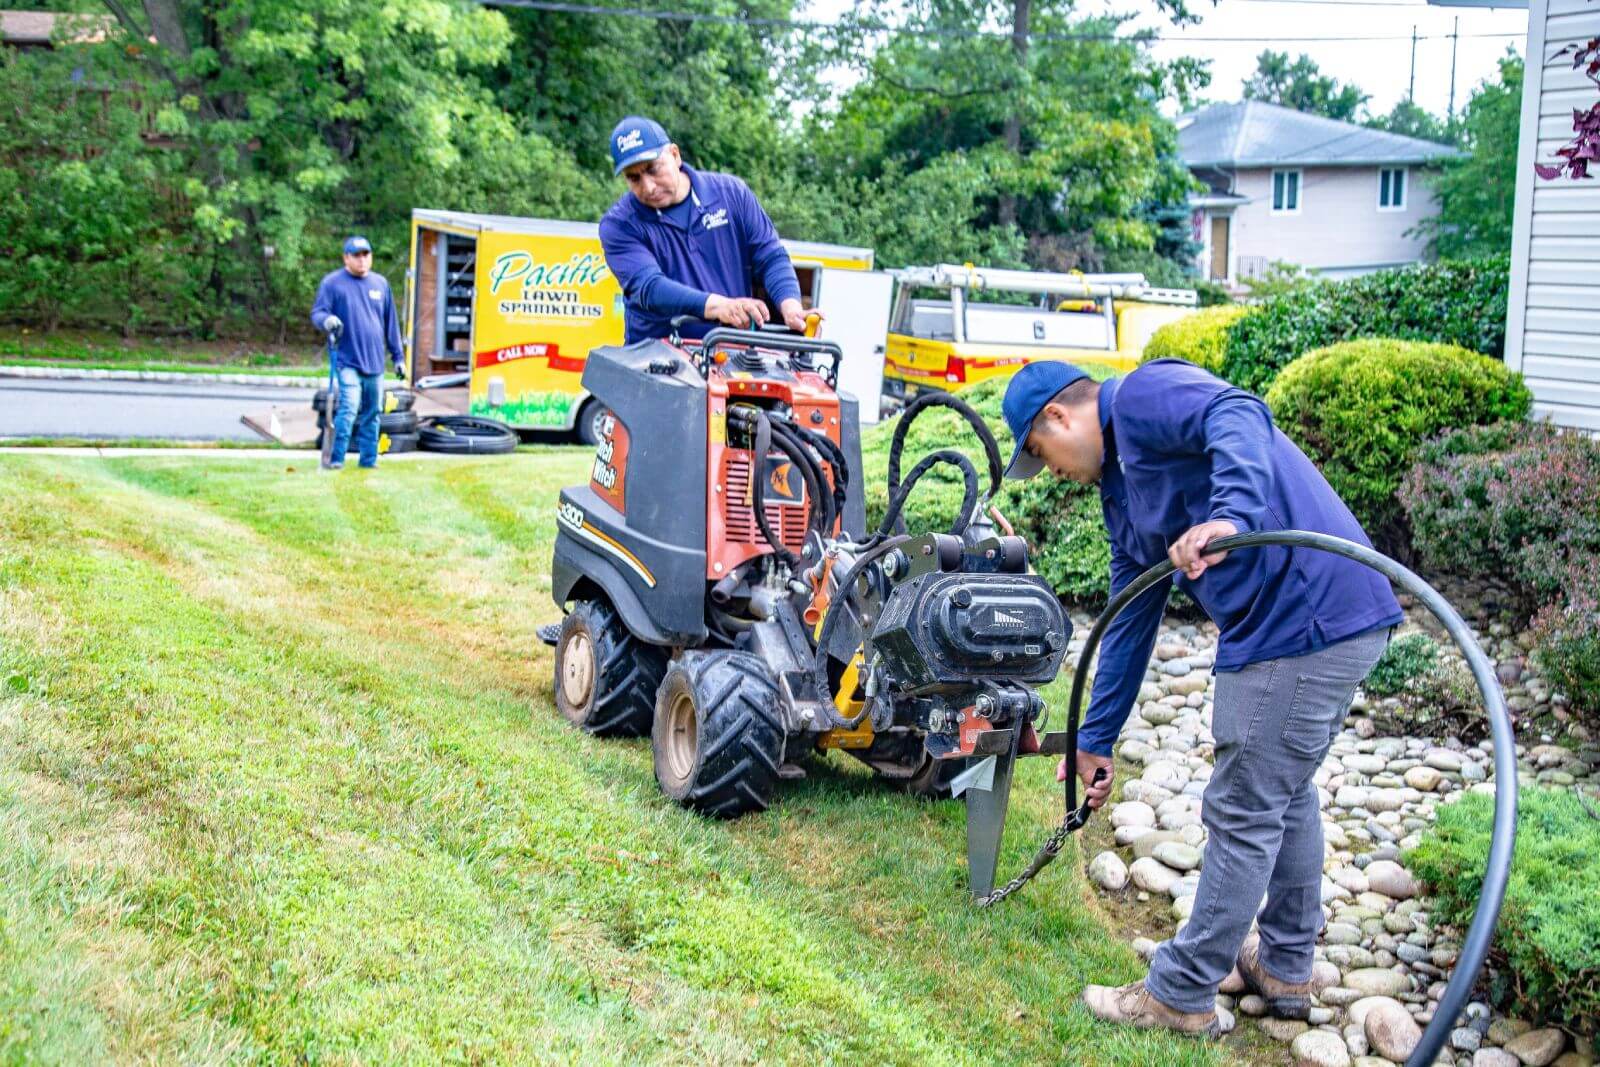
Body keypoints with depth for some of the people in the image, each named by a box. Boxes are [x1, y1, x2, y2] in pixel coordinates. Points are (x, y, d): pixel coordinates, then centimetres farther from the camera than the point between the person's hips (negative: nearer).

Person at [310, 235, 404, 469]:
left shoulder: (380, 283, 11)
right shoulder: (332, 283, -1)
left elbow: (391, 323, 15)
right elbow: (317, 313, -5)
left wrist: (398, 356, 15)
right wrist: (327, 320, -29)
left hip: (375, 363, 5)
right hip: (348, 361, -5)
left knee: (372, 414, 11)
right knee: (348, 410, -18)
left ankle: (369, 459, 20)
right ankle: (336, 459, -13)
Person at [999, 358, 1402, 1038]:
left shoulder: (1143, 395, -5)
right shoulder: (1120, 489, 23)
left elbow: (1239, 416, -26)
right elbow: (1130, 623, 27)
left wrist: (1232, 514, -42)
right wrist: (1096, 740, 30)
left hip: (1306, 617, -10)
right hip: (1341, 624, 10)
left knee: (1243, 815, 1)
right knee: (1285, 792, 24)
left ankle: (1181, 996, 14)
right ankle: (1285, 968, 40)